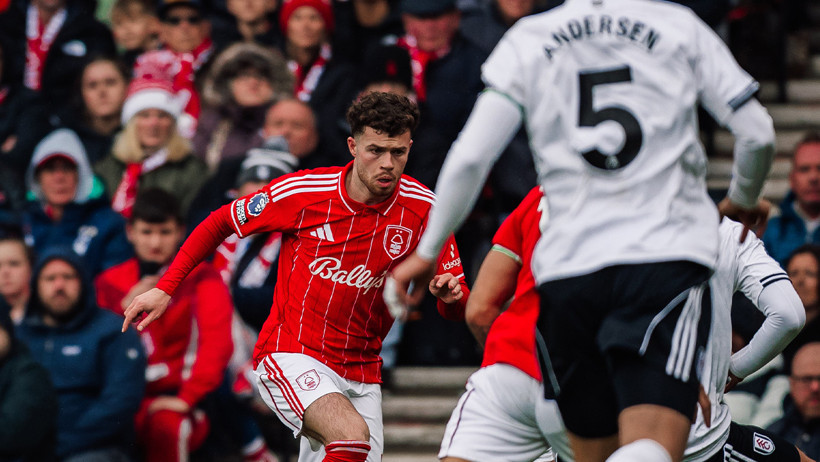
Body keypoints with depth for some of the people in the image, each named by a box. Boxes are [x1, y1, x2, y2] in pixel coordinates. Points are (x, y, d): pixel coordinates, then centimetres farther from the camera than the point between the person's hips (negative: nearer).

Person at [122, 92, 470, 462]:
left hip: (360, 372, 5)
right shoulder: (301, 191, -12)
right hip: (290, 357, -5)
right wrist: (165, 288, 2)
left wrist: (451, 296, -23)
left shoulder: (424, 208, -6)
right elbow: (221, 222, 5)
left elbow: (458, 311, 1)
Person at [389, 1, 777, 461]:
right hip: (666, 254, -2)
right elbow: (758, 134, 8)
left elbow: (469, 159, 3)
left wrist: (427, 252, 15)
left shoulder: (527, 41, 10)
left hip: (569, 268, 2)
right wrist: (743, 201, 29)